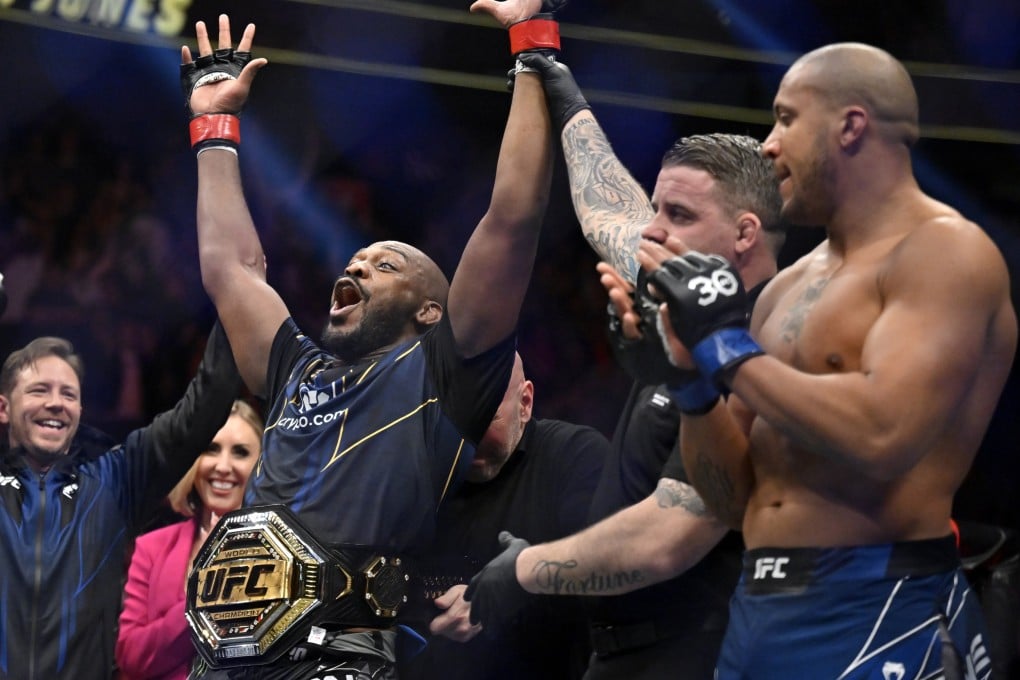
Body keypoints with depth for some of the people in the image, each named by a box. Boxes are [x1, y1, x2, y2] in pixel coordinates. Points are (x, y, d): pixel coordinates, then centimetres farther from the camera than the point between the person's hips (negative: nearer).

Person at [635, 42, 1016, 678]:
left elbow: (883, 435, -23)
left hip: (877, 616, -7)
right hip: (758, 609, 7)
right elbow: (734, 498, 15)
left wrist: (731, 349, -12)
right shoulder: (788, 288, 14)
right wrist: (694, 372, -1)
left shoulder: (944, 251, -8)